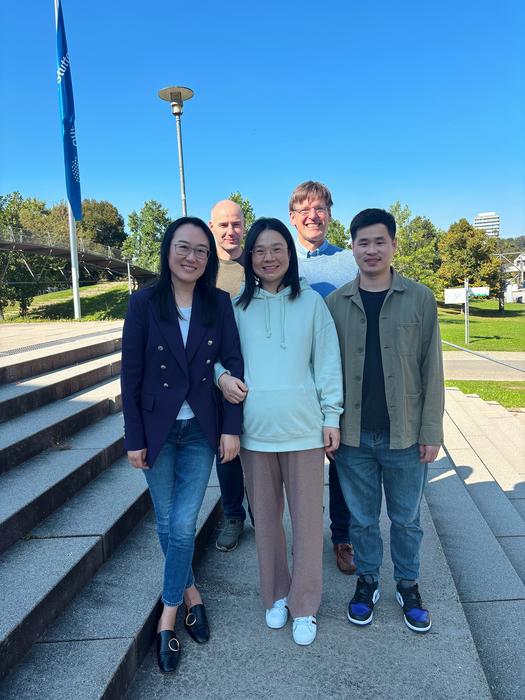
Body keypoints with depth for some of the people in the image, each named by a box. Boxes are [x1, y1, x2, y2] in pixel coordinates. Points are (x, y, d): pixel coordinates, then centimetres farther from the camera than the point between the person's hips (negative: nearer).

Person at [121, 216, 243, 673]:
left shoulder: (219, 303, -3)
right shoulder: (144, 303, -7)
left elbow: (234, 366, -3)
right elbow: (131, 374, -5)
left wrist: (231, 427, -6)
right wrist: (134, 438, -5)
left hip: (201, 430, 0)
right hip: (157, 429, 0)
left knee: (184, 524, 1)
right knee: (167, 523, 13)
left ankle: (168, 616, 21)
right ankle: (190, 593, 37)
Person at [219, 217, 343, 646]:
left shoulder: (311, 302, -1)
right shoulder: (237, 306, 3)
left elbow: (328, 363, 1)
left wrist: (332, 417, -1)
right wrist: (222, 375, -11)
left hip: (303, 428, -1)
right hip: (254, 429, 2)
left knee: (307, 518, 7)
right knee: (265, 517, 14)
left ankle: (304, 605, 27)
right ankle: (276, 595, 35)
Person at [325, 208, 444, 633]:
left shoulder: (420, 299, -2)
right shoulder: (335, 303, 1)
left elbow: (432, 369, -2)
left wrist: (431, 430, -4)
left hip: (405, 435, 0)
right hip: (353, 436, 1)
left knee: (406, 519, 16)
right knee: (362, 518, 16)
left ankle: (408, 586, 37)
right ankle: (367, 581, 37)